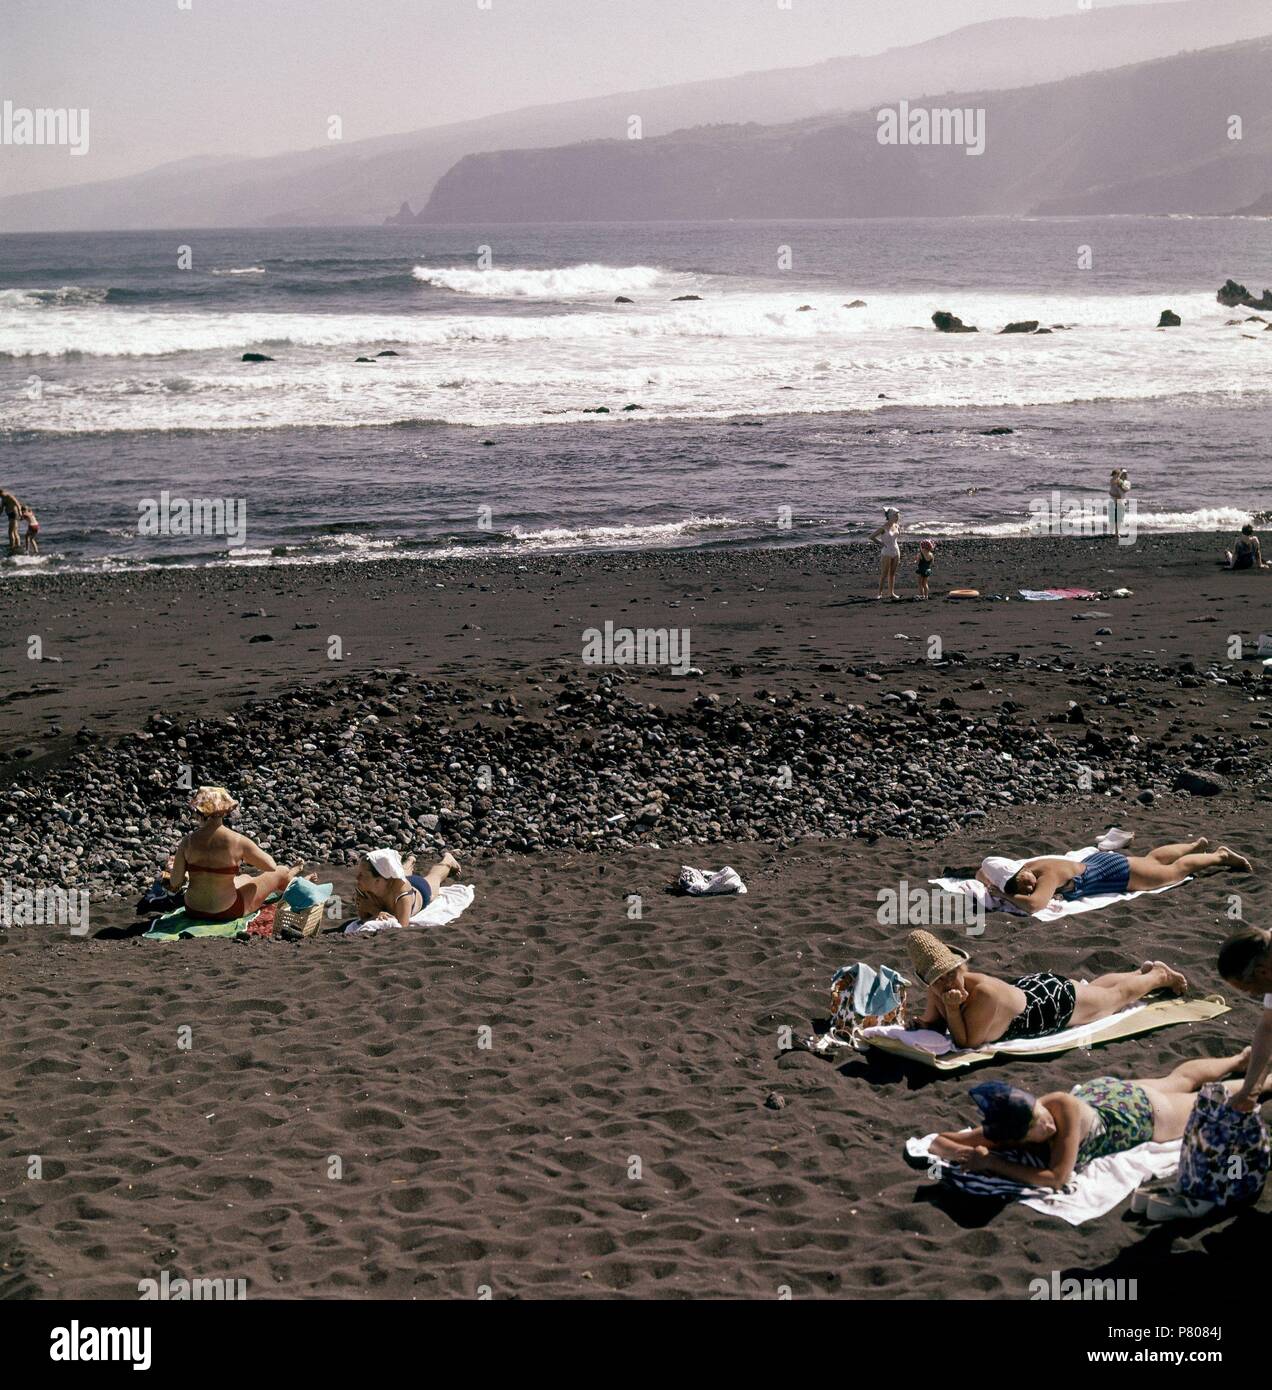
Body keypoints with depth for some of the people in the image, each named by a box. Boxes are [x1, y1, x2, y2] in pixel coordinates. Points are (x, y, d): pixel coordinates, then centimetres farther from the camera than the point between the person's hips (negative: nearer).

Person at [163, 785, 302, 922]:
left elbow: (174, 884, -10)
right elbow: (271, 866, -7)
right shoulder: (237, 841, -21)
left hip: (193, 910, 3)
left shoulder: (188, 841, -14)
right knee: (278, 875, 23)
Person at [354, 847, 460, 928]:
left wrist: (374, 910, -59)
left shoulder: (402, 891, -54)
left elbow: (401, 927, -53)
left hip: (422, 891, -2)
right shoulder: (362, 889, -43)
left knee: (436, 876, 35)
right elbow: (364, 918, -31)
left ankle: (447, 858, 67)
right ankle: (410, 860, 74)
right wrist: (378, 915, -53)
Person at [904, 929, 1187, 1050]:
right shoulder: (937, 990, -25)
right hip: (1026, 988, 6)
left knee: (1118, 995, 24)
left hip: (1059, 1002, -6)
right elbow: (933, 1020, -7)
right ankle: (1145, 970, 60)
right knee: (1093, 989, 35)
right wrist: (922, 1023, -28)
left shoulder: (983, 992, -44)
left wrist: (952, 1010, -48)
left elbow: (968, 1043, -40)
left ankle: (1160, 976, 52)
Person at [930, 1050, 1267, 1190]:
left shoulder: (1064, 1106, -47)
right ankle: (1240, 1060, 59)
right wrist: (969, 1155, -51)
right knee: (1177, 1082, 32)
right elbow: (939, 1142, -32)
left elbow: (1057, 1178, -48)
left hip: (1136, 1110, -4)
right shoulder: (1003, 1133, -35)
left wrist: (994, 1164, -48)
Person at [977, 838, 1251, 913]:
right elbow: (981, 872, -4)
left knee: (1175, 870, 16)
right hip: (1095, 862, 7)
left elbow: (1034, 904, -59)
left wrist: (1006, 895, -45)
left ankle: (1220, 856, 39)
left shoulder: (1049, 873, -41)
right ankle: (1197, 845, 58)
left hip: (1113, 868, -7)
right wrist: (993, 886, -25)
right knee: (1151, 859, 34)